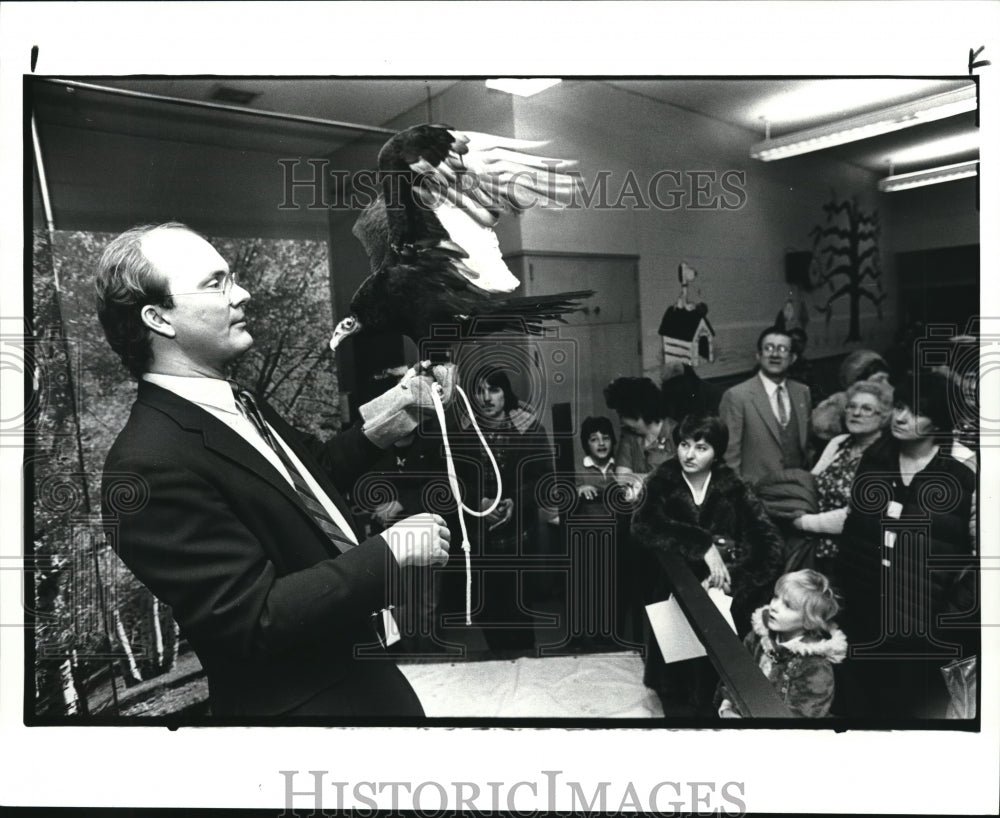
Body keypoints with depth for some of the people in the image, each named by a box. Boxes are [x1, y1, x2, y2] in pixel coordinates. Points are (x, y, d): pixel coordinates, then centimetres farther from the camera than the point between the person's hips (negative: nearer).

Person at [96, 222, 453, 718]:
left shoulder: (237, 402, 1)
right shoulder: (149, 467, -26)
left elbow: (309, 480, 14)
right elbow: (256, 618, -27)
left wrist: (378, 424, -3)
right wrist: (389, 551, -23)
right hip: (307, 703, -9)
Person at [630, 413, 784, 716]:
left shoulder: (732, 487, 1)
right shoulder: (663, 483, 0)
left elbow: (768, 542, -8)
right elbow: (643, 527, -18)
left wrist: (729, 578, -23)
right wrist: (702, 544, -26)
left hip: (720, 588, 0)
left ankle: (707, 700, -2)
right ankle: (676, 697, -2)